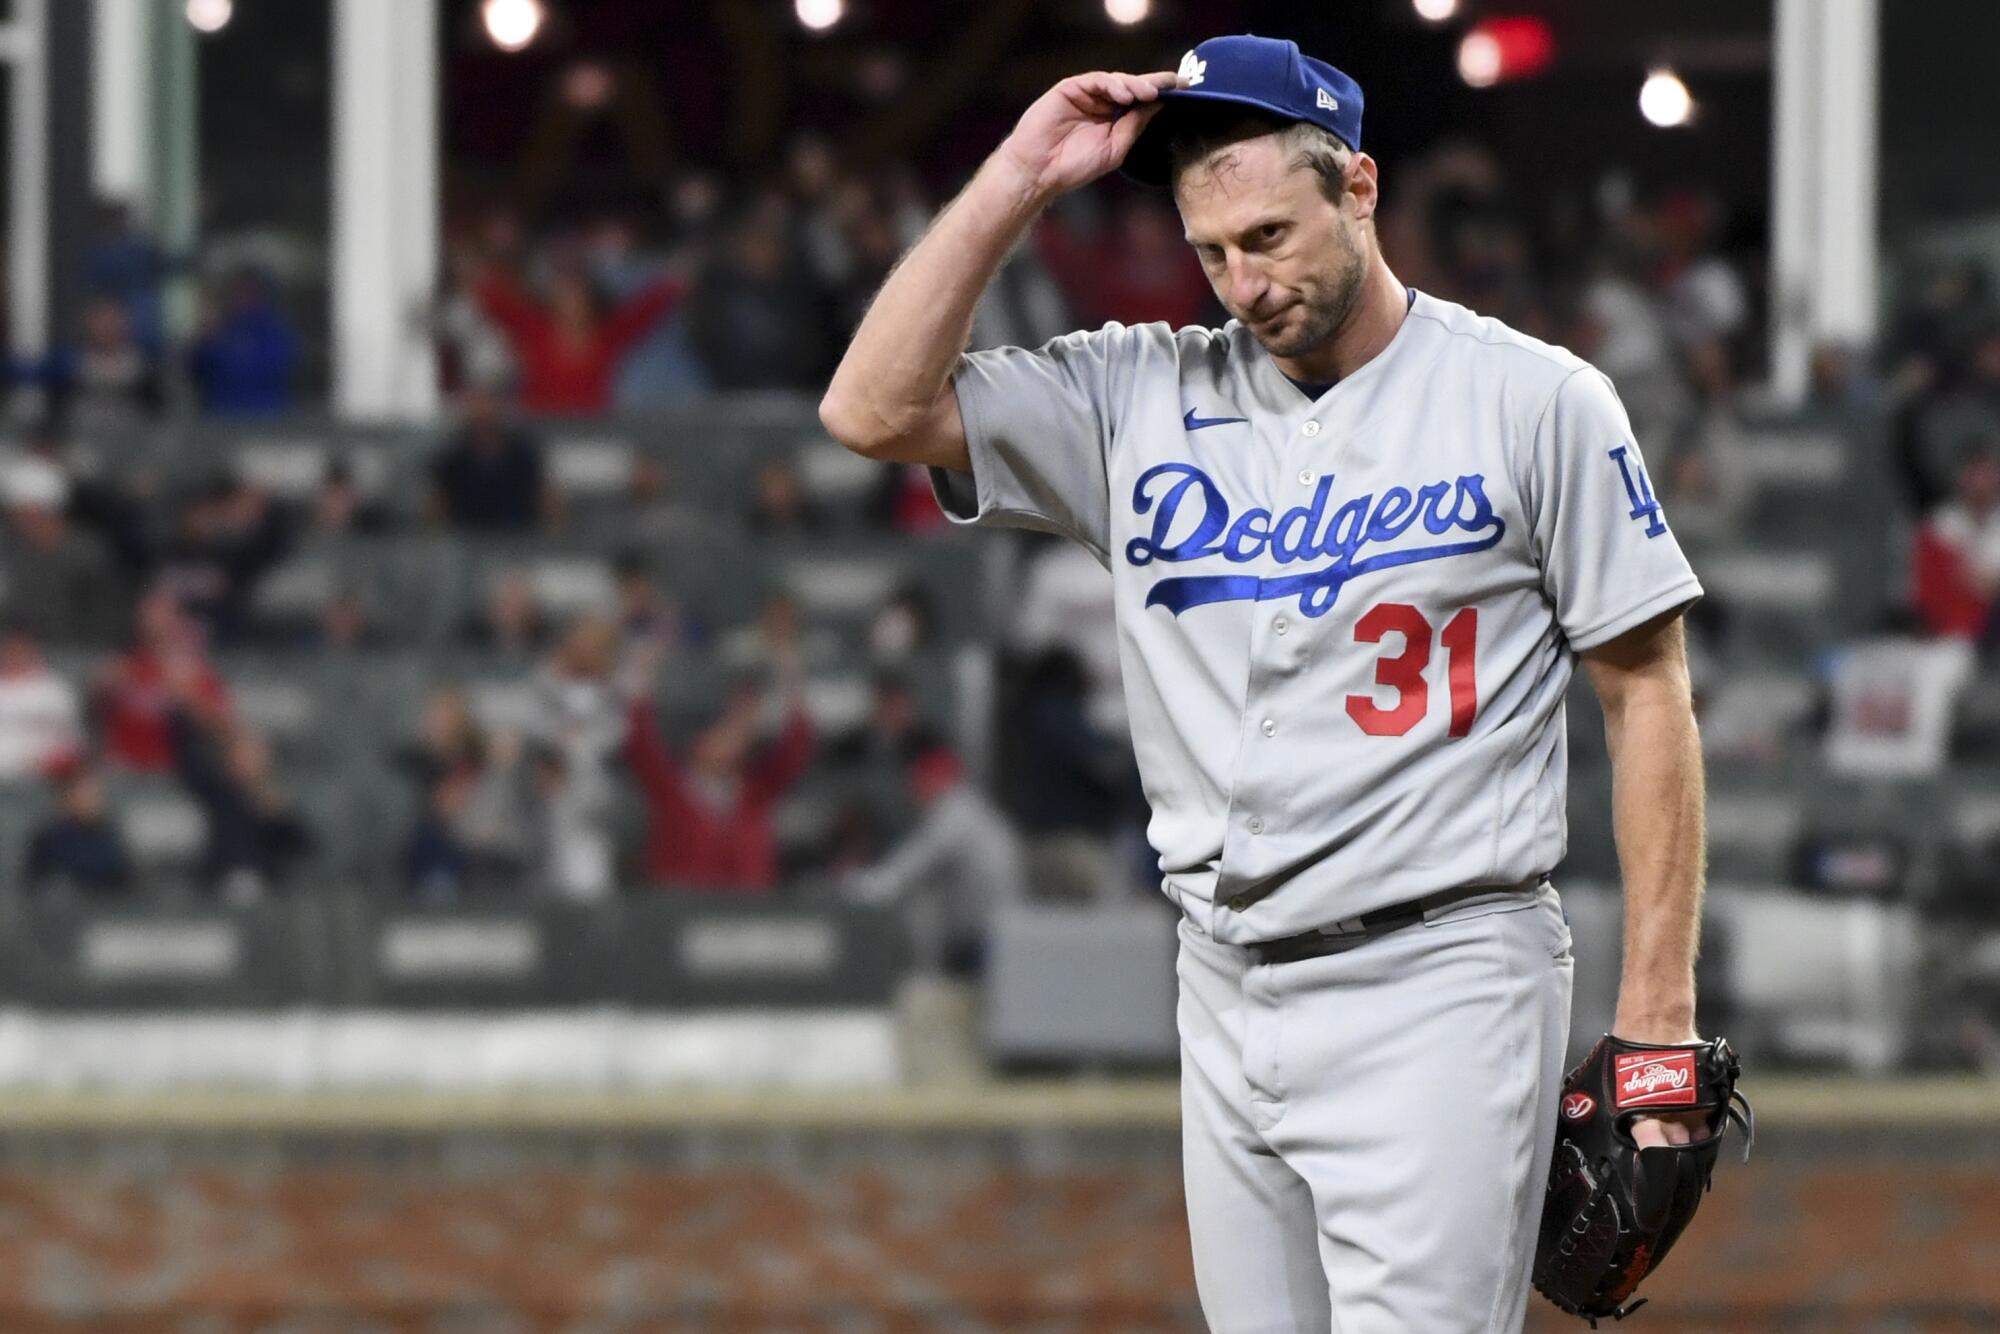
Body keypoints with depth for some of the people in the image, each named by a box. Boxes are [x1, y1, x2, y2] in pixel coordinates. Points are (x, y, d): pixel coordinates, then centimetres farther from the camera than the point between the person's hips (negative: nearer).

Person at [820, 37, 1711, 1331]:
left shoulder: (1530, 400, -2)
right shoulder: (1142, 398, 9)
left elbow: (1648, 695, -1)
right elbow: (875, 408, 0)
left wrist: (1659, 1024, -7)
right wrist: (1020, 180, -3)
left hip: (1437, 991, -5)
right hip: (1228, 996, 5)